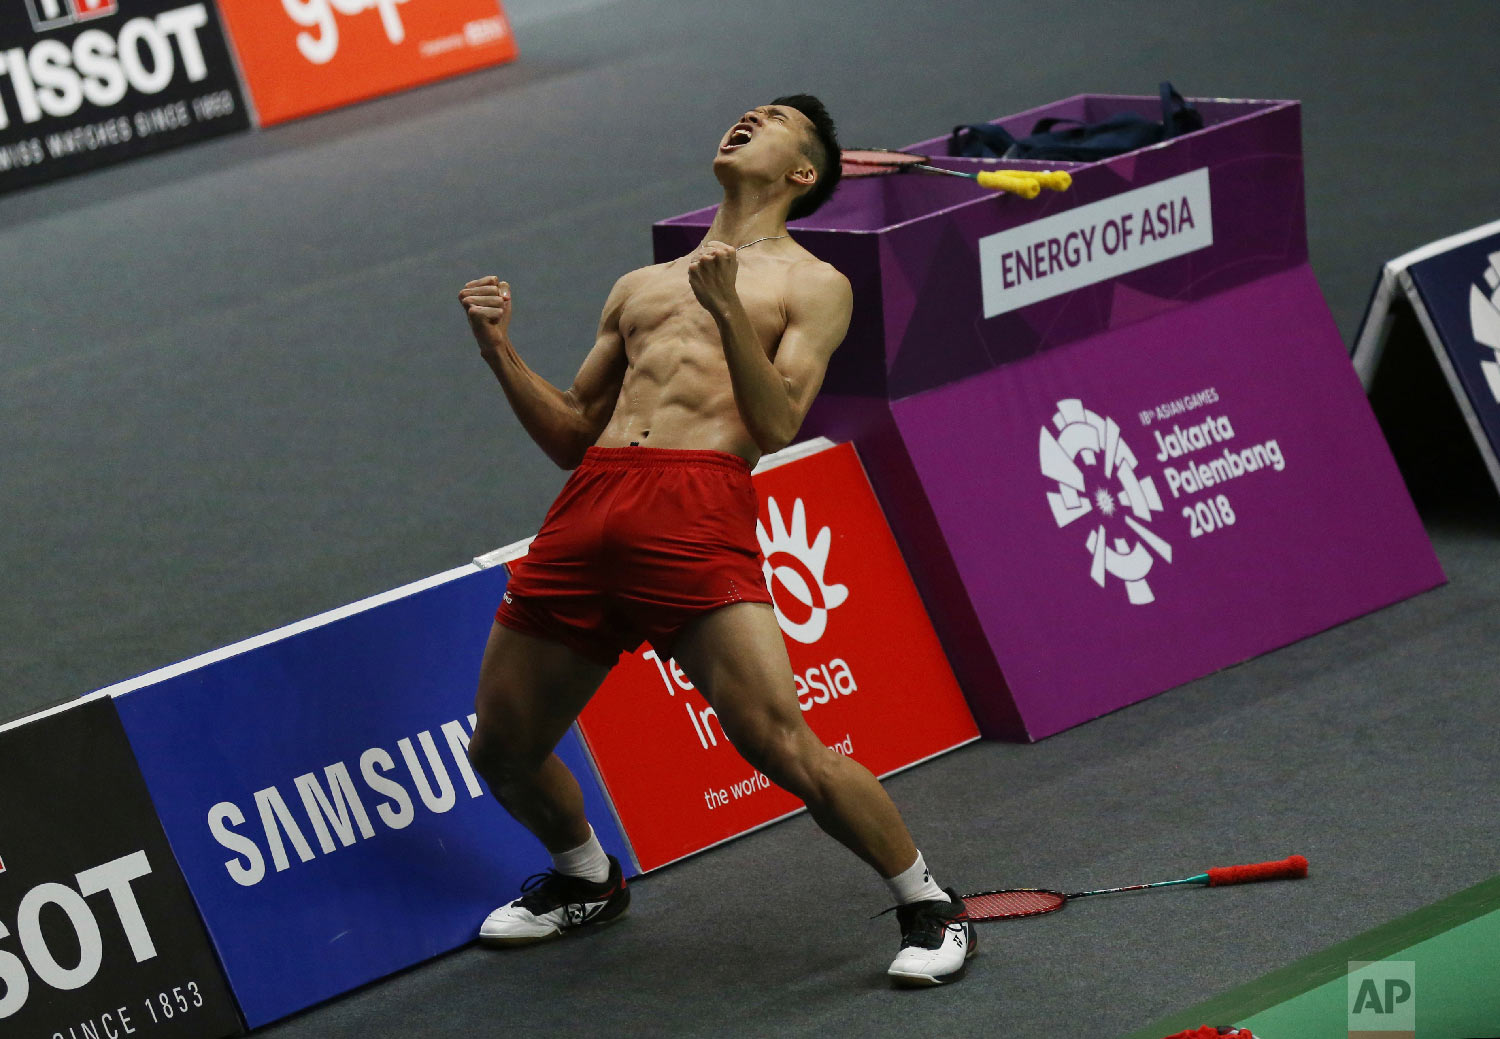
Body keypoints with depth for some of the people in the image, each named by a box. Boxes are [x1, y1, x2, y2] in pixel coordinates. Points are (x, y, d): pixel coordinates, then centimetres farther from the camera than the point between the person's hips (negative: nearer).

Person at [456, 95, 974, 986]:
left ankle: (931, 908, -1)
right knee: (503, 750, 11)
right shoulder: (642, 287, 30)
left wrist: (729, 311, -13)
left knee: (785, 745, -18)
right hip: (591, 507, 6)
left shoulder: (812, 285, 14)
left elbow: (778, 425, -1)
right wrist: (502, 354, 14)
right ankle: (587, 880, 40)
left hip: (697, 510, -6)